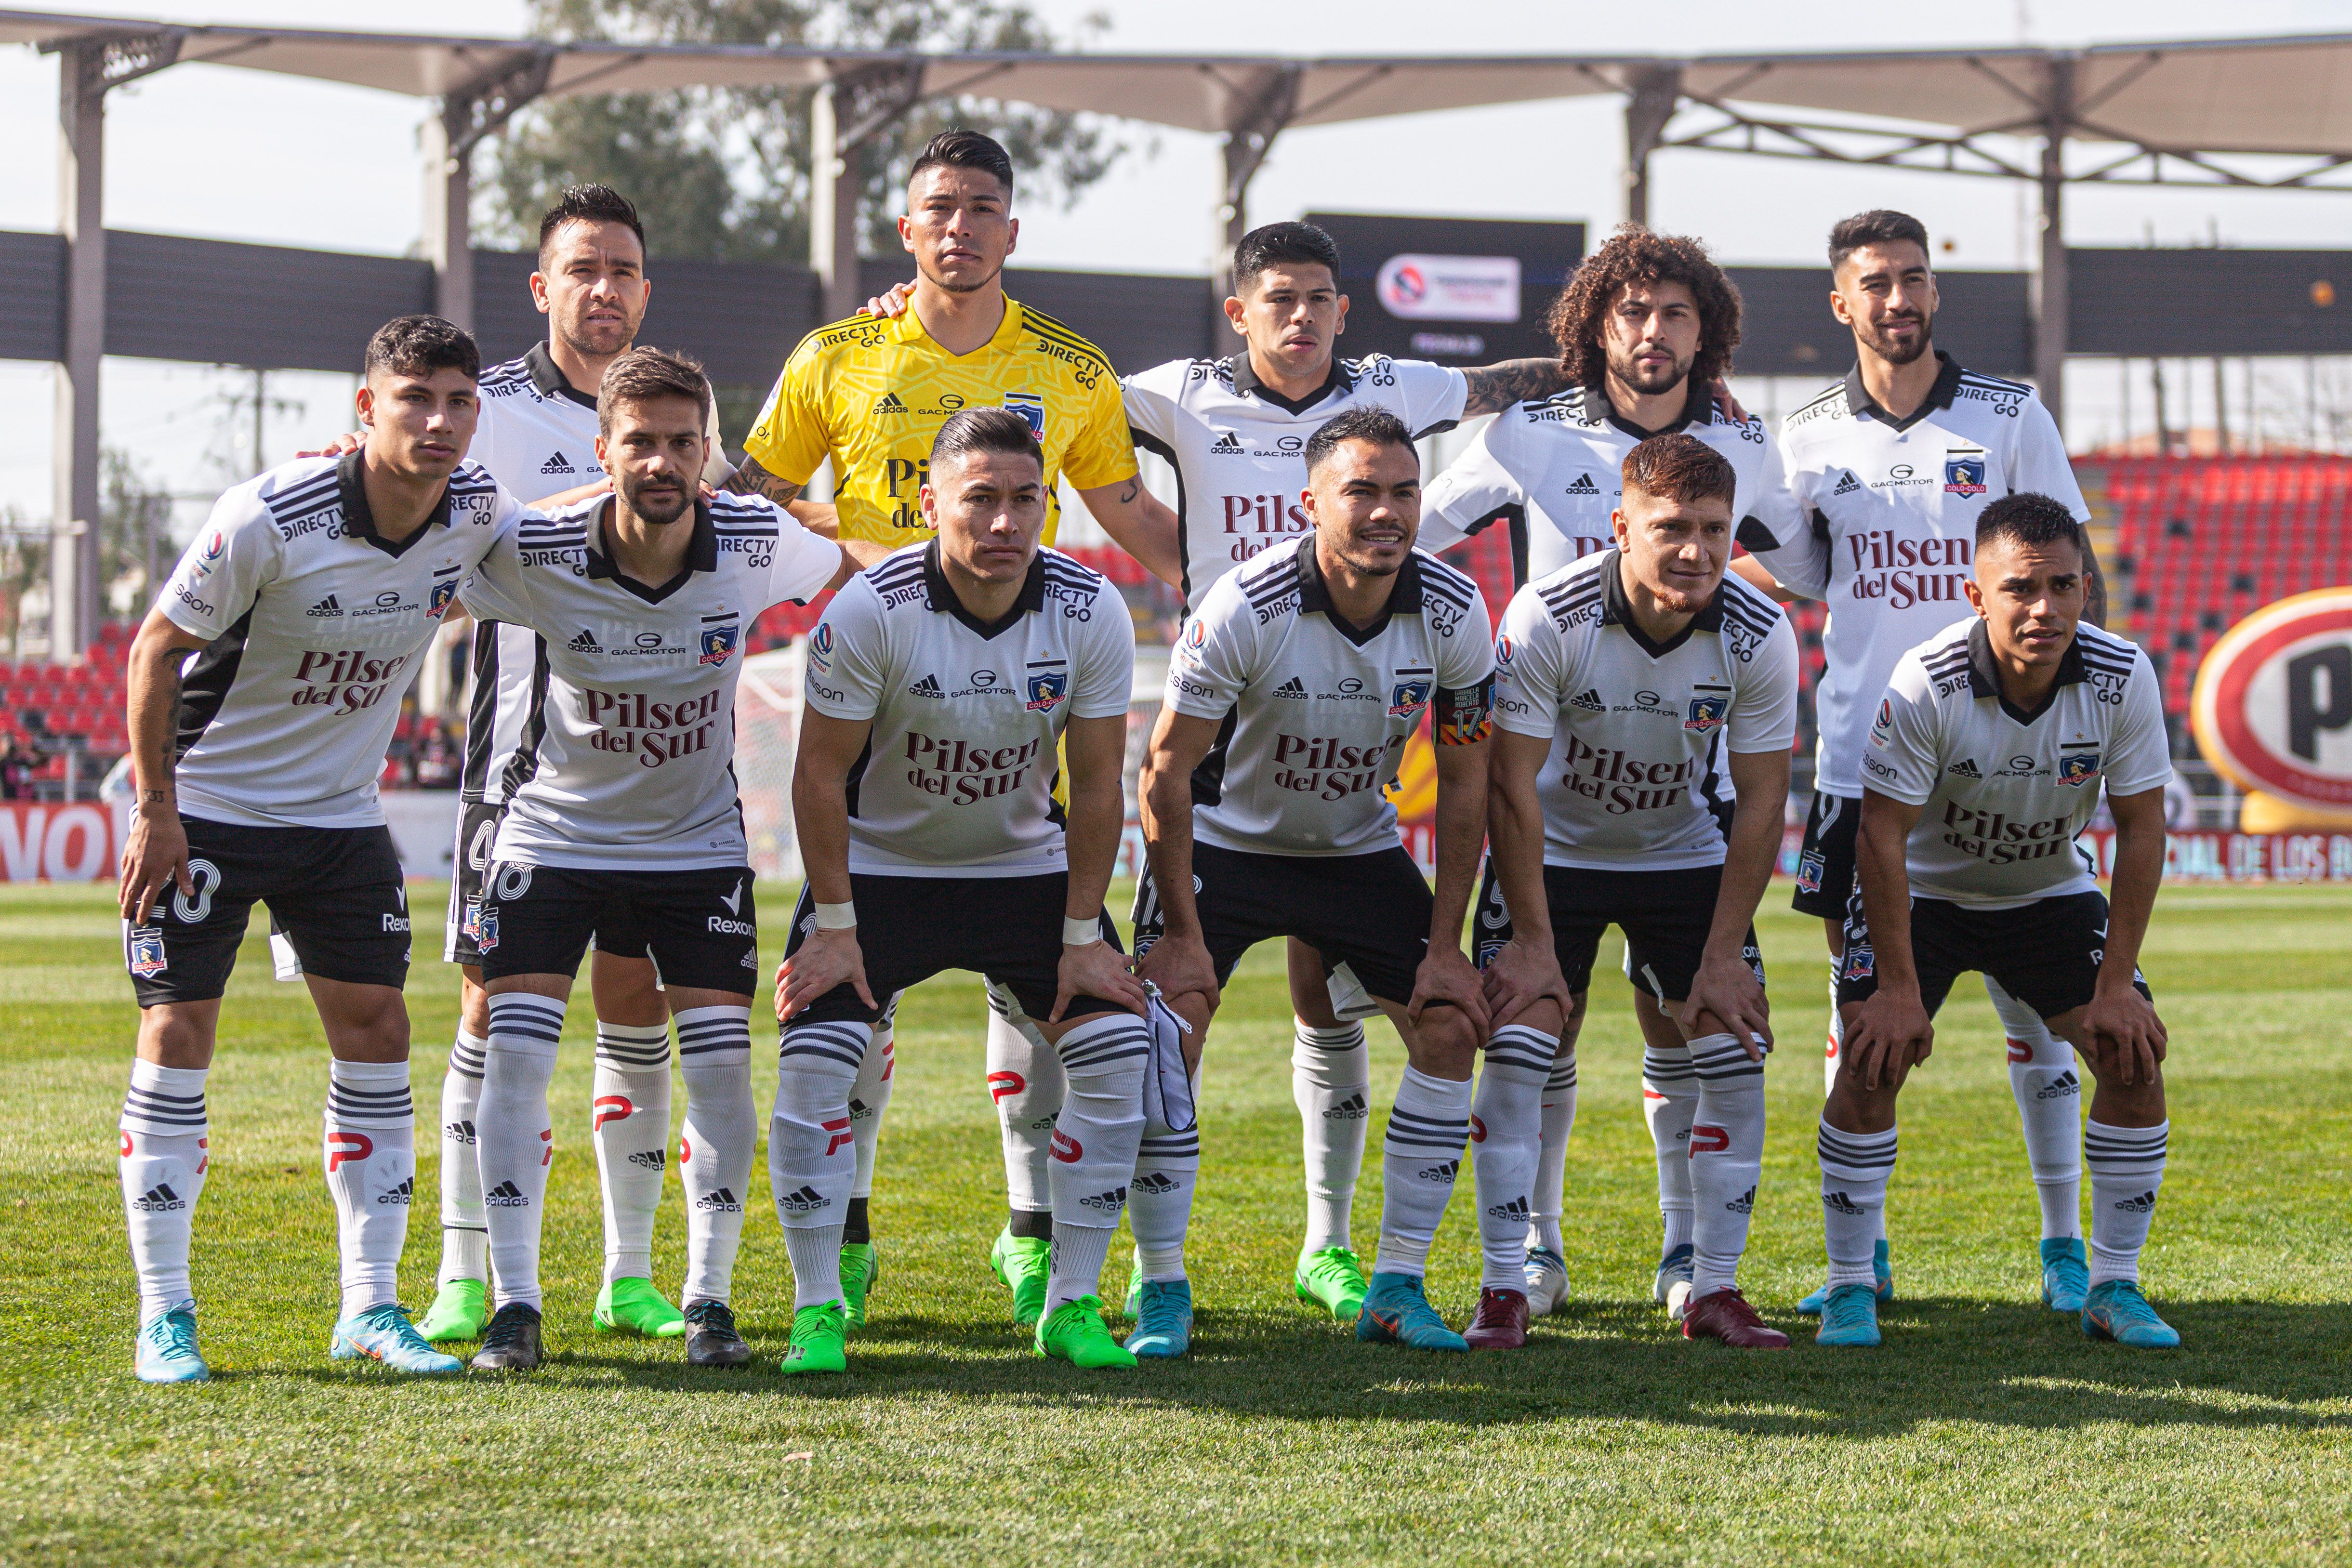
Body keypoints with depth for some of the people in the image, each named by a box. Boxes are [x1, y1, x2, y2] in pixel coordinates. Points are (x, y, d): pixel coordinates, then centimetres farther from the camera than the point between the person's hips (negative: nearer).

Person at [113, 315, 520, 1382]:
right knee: (178, 1033, -5)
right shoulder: (269, 517, -25)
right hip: (207, 804, -4)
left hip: (342, 813, 5)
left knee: (374, 1030, -1)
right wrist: (154, 807, -14)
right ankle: (163, 1315, 1)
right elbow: (157, 647, -14)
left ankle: (371, 1306, 6)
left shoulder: (478, 513, -9)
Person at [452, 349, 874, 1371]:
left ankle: (709, 1298, 8)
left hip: (698, 842, 1)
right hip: (554, 836, -1)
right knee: (515, 1054, -11)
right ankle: (514, 1303, -1)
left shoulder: (755, 542, -15)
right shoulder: (538, 556, -20)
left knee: (720, 1064, -6)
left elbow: (853, 572, 6)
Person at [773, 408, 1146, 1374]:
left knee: (1118, 1049, -11)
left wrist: (1083, 934, -6)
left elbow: (1095, 785, -7)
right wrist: (834, 926, -14)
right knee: (815, 1061, -18)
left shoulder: (1091, 613, -16)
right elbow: (821, 772, -14)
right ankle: (817, 1309, -3)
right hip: (881, 866, -2)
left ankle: (1072, 1305, 1)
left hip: (1027, 866, 2)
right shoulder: (872, 611, -24)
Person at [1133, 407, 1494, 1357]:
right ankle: (1162, 1291, -5)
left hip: (1358, 846, 3)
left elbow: (1464, 782, -6)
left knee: (1450, 1026, -8)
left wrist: (1446, 945, -8)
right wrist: (1181, 933, -18)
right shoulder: (1244, 608, -28)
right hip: (1225, 841, -3)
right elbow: (1167, 770, -19)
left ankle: (1397, 1288, 2)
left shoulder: (1454, 613, -17)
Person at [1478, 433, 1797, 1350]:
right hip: (1556, 853, -2)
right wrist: (1532, 940, -19)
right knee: (1516, 1050, -14)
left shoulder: (1759, 637, -20)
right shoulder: (1546, 619, -27)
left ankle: (1710, 1287, 4)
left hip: (1686, 853, 2)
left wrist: (1723, 955, -13)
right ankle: (1504, 1289, -5)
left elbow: (1759, 802, -12)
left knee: (1726, 1052, -7)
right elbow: (1512, 788, -20)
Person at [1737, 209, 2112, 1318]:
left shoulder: (2011, 418, 1)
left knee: (2033, 1006, 0)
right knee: (1859, 1015, 5)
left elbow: (2075, 575, 5)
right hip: (1860, 764, 2)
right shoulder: (1810, 439, 7)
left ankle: (2066, 1247, 9)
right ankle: (1861, 1257, 12)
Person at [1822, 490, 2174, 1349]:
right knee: (1873, 1060, -19)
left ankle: (2114, 1287, 1)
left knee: (2135, 1052, -11)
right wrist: (1899, 988, -24)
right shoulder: (1926, 683, -29)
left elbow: (2141, 832, -13)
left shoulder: (2123, 678, -22)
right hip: (1924, 890, -3)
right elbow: (1882, 835, -23)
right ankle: (1850, 1286, -5)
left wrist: (2117, 982, -15)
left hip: (2050, 892, 3)